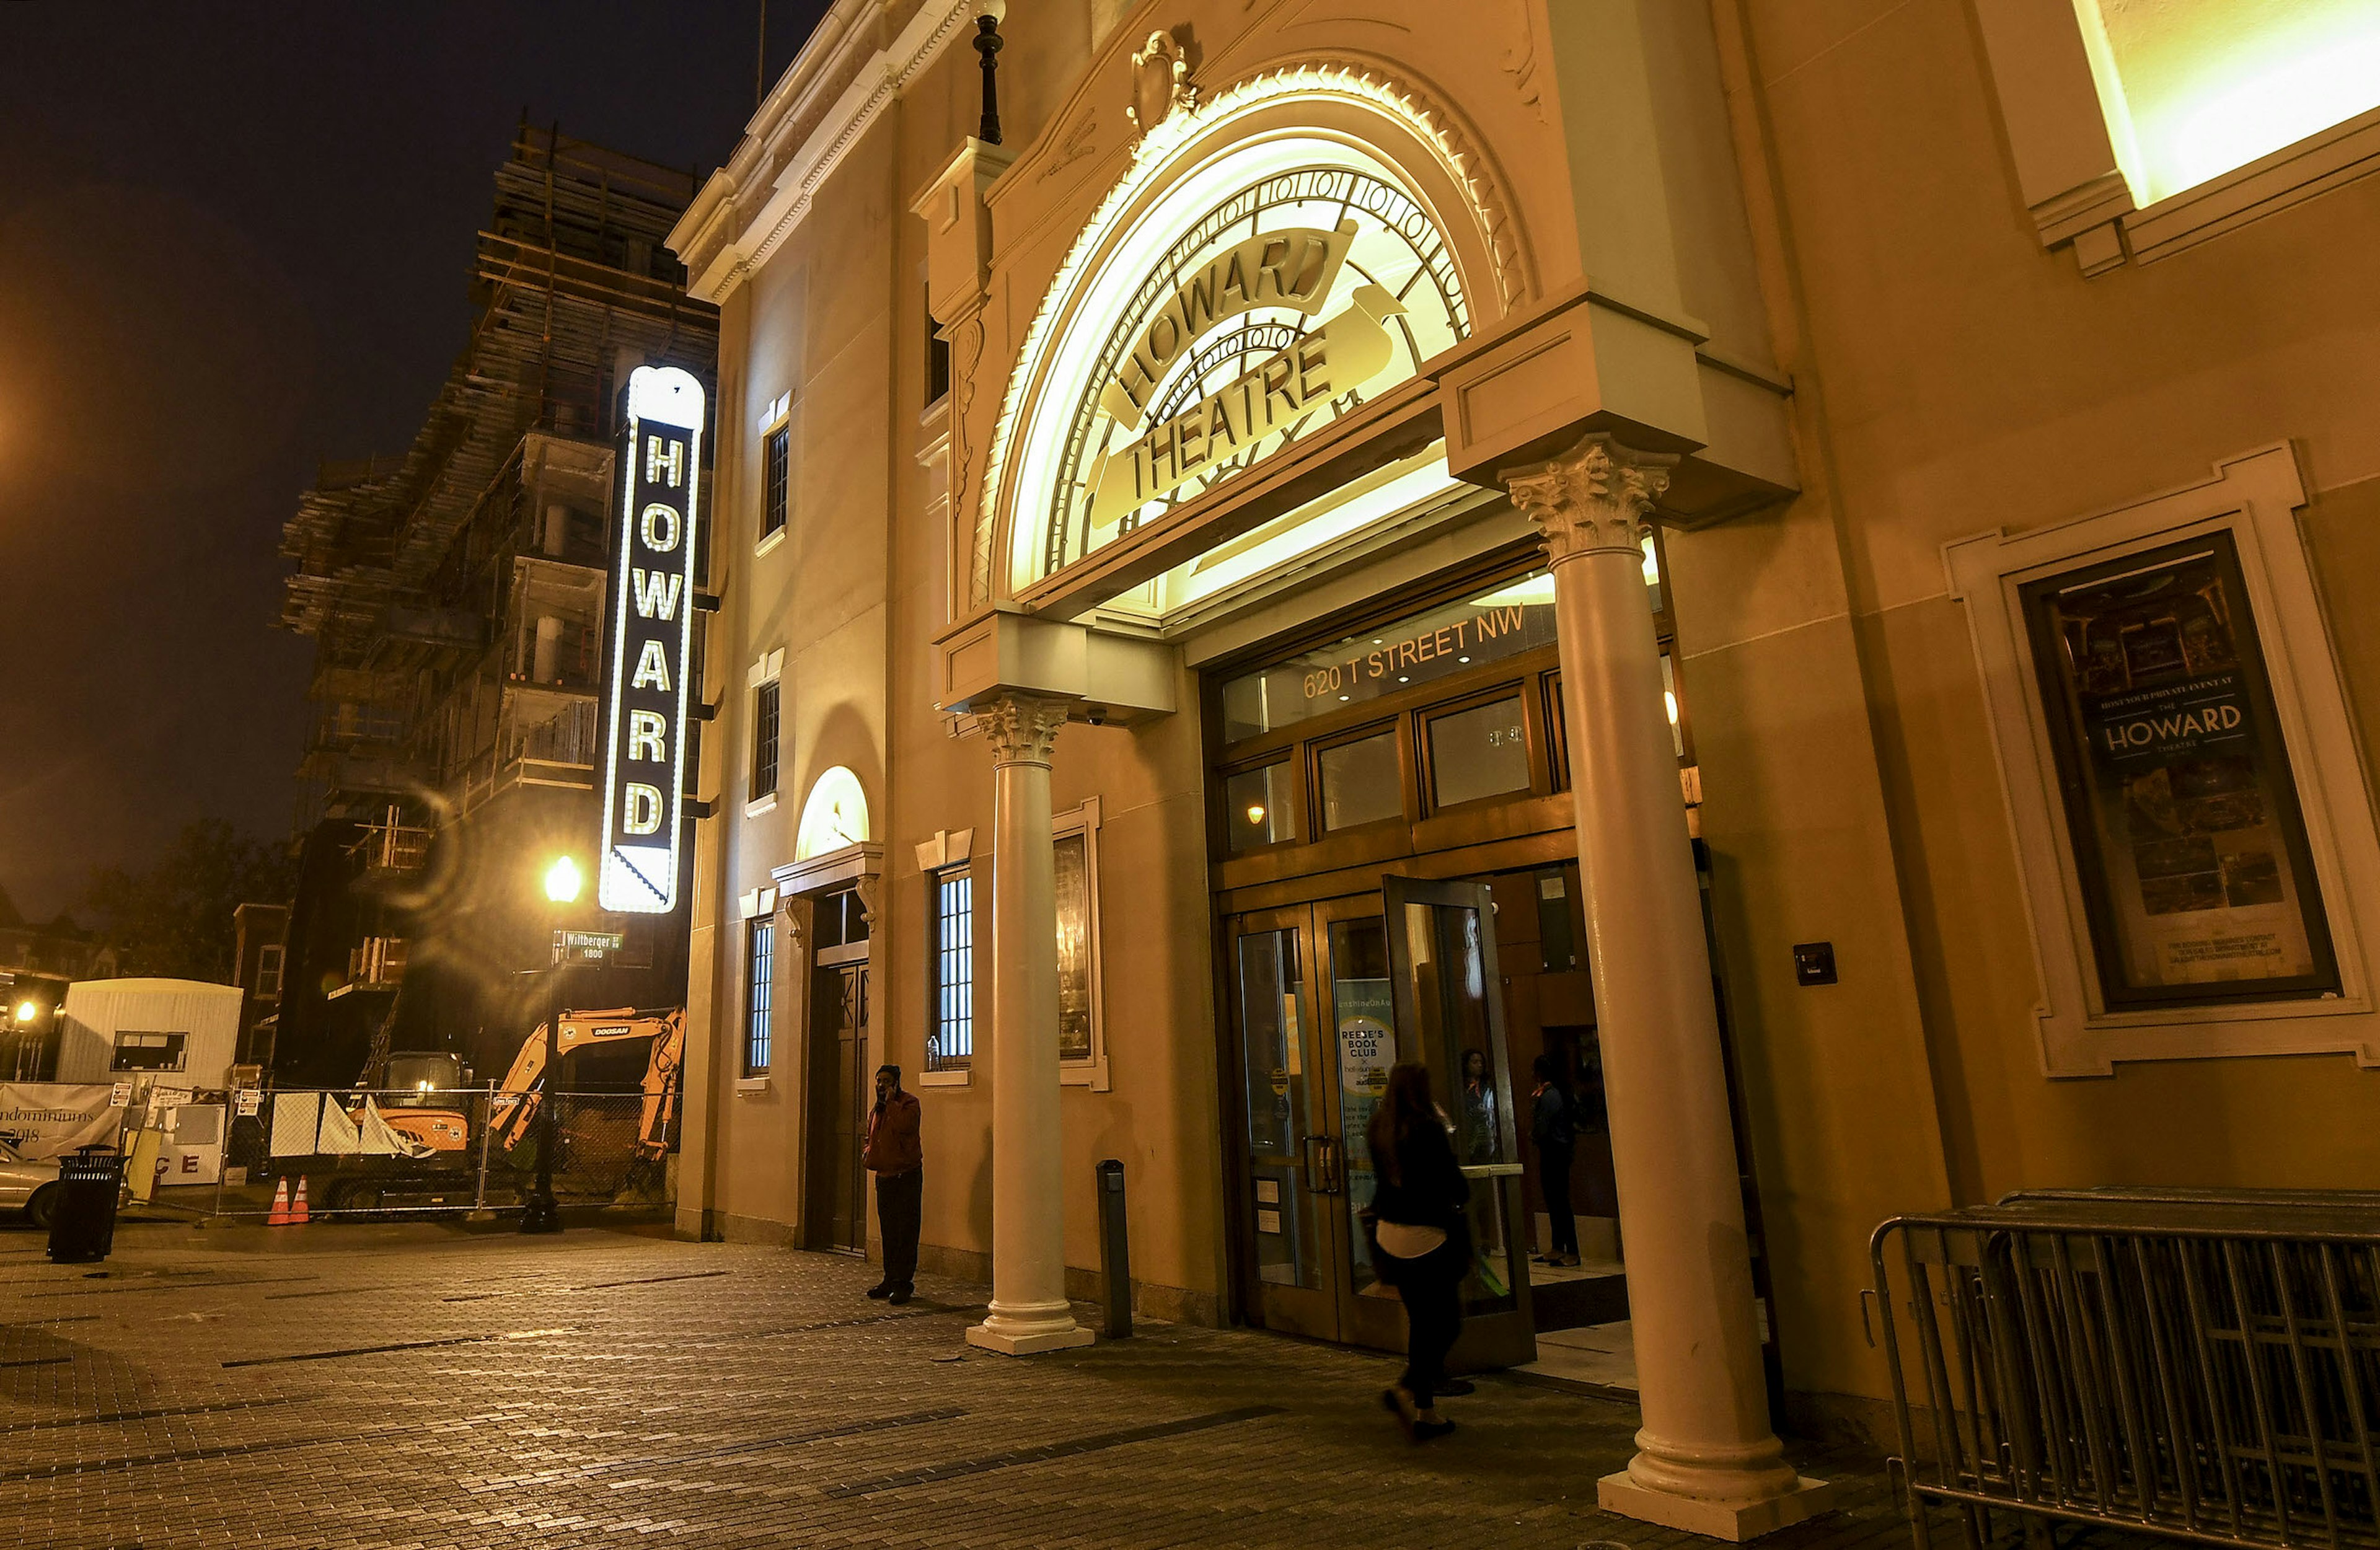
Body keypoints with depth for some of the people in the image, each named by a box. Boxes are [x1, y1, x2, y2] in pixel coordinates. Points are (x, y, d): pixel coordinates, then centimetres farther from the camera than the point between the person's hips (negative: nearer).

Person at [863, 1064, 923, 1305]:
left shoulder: (909, 1103, -5)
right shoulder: (875, 1111, 17)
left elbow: (905, 1125, -25)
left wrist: (891, 1102, -17)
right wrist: (867, 1153, 9)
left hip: (907, 1176, -7)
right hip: (884, 1176, 7)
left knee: (906, 1232, -6)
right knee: (888, 1232, 12)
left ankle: (904, 1284, -2)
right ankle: (891, 1280, 20)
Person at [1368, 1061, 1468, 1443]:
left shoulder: (1379, 1128, 3)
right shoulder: (1427, 1128, -17)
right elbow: (1452, 1180, -13)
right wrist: (1461, 1197, 7)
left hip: (1390, 1234, 7)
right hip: (1428, 1234, -7)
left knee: (1419, 1321, 16)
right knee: (1446, 1320, 5)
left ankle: (1425, 1411, 20)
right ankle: (1408, 1389, -9)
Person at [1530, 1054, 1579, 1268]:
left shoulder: (1547, 1097, -18)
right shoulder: (1559, 1093, 12)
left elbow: (1540, 1130, -20)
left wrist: (1532, 1136, 0)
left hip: (1553, 1152, -10)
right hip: (1559, 1152, 10)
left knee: (1558, 1202, -6)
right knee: (1555, 1202, 15)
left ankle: (1572, 1253, -4)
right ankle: (1557, 1248, 23)